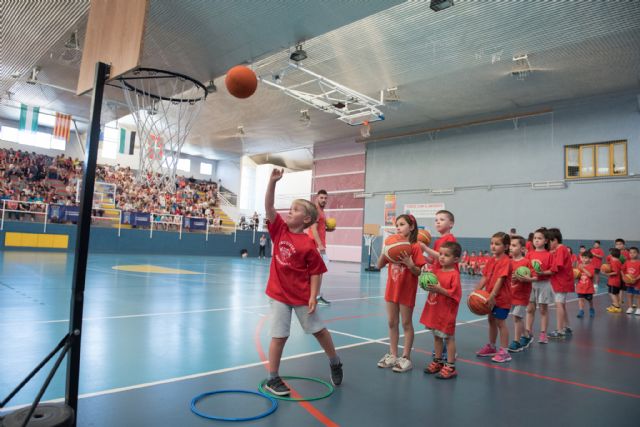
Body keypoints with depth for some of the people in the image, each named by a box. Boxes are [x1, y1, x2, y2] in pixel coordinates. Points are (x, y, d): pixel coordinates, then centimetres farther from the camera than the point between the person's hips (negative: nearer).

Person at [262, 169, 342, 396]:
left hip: (302, 296, -2)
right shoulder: (280, 230, -3)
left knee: (318, 329, 13)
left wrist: (313, 297, -15)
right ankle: (272, 378, 20)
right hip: (279, 294, 2)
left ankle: (335, 363, 37)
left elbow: (316, 272, -11)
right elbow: (269, 207, -12)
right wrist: (272, 181, -20)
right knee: (279, 335, 5)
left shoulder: (308, 244, -15)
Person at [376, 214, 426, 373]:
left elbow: (419, 272, -11)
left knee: (406, 324, 6)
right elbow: (379, 265, 2)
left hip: (407, 291, -5)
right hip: (392, 288, 6)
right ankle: (392, 355, 25)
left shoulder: (415, 247, -12)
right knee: (392, 323, 13)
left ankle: (406, 358, 17)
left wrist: (410, 264, -29)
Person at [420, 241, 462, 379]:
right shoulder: (437, 272, 9)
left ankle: (450, 367, 12)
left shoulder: (454, 274, -14)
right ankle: (438, 361, 31)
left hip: (447, 312, -8)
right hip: (434, 310, 8)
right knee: (437, 336, 17)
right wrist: (428, 286, 1)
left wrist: (440, 289, -27)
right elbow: (433, 286, 22)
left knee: (449, 338, 3)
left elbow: (455, 293, -20)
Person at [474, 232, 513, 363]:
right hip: (490, 297, 8)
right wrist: (476, 291, -1)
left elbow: (500, 280, -24)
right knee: (491, 320, 17)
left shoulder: (505, 261, -17)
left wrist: (492, 295, -29)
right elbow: (484, 278, 6)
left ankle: (504, 351, 7)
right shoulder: (491, 260, 6)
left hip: (501, 298, -8)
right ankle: (491, 347, 32)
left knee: (500, 322, -2)